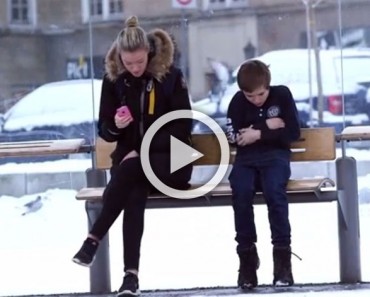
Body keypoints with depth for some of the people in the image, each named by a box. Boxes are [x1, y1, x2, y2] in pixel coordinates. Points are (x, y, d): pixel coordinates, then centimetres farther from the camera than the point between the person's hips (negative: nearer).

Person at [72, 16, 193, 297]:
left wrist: (143, 152, -16)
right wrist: (115, 126, -17)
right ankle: (131, 273, -36)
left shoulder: (171, 76, -7)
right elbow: (104, 130, 8)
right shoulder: (113, 80, 2)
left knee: (130, 170, -34)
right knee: (134, 193, -31)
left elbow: (182, 128, -7)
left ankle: (94, 239, -30)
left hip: (170, 160, -2)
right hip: (130, 157, 2)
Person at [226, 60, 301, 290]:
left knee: (274, 190, -35)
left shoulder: (282, 95, 1)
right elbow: (233, 136, -6)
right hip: (247, 158, 1)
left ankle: (282, 254, -27)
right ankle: (247, 255, -21)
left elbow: (293, 132, -5)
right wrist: (267, 126, -9)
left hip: (276, 156, -1)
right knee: (241, 191, -32)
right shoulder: (238, 101, 5)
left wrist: (259, 134, -12)